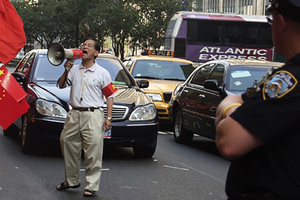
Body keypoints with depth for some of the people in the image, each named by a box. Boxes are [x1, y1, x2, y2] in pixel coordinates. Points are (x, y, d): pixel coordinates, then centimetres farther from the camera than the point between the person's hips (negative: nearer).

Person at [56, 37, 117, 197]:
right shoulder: (74, 70, 13)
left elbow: (110, 96, 3)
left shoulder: (102, 73, 3)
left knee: (93, 153, -7)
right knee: (69, 147, 11)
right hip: (74, 114, 4)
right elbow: (61, 85, 8)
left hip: (93, 115, -4)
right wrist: (66, 71, -7)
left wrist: (108, 118, -5)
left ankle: (91, 186, -1)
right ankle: (72, 180, 28)